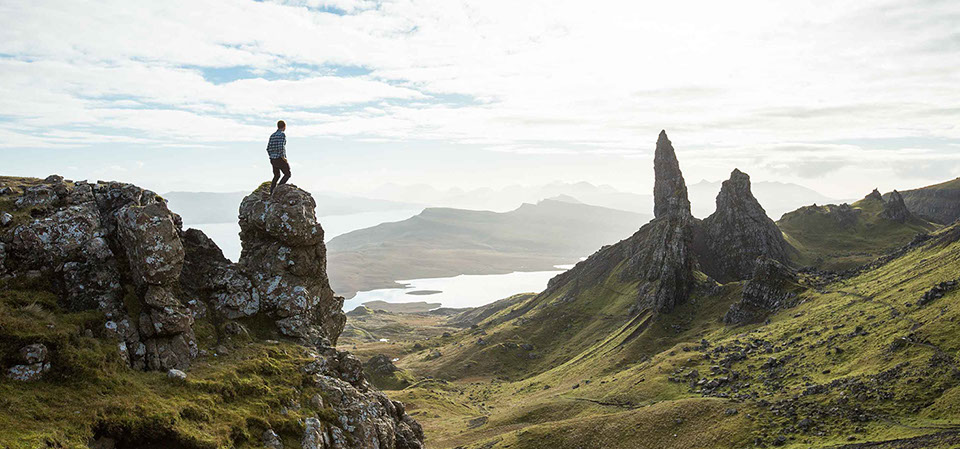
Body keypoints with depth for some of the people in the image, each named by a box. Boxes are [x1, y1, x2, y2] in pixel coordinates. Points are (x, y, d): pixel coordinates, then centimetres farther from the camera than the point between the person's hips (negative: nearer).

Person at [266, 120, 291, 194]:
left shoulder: (272, 135, 12)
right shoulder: (282, 135, -11)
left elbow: (268, 148, 10)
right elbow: (281, 146, -23)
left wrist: (271, 157, 18)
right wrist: (283, 157, -15)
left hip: (273, 160, 7)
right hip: (280, 159, -7)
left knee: (276, 175, 20)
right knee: (287, 174, 7)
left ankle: (271, 193, 13)